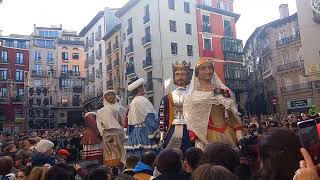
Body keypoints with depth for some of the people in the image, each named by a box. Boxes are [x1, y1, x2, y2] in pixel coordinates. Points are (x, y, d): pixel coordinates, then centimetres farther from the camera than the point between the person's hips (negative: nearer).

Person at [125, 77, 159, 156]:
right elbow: (150, 119, -15)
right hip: (144, 133, -9)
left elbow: (128, 122, 16)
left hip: (133, 134, 9)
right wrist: (156, 134, -8)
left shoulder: (132, 103, 12)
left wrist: (129, 135, 22)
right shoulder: (143, 101, -12)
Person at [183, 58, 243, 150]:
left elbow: (233, 115, 9)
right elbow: (192, 122, -3)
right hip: (207, 135, -3)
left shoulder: (223, 91, 7)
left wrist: (239, 135, 1)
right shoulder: (193, 96, -2)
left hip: (227, 133, 3)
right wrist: (199, 142, -12)